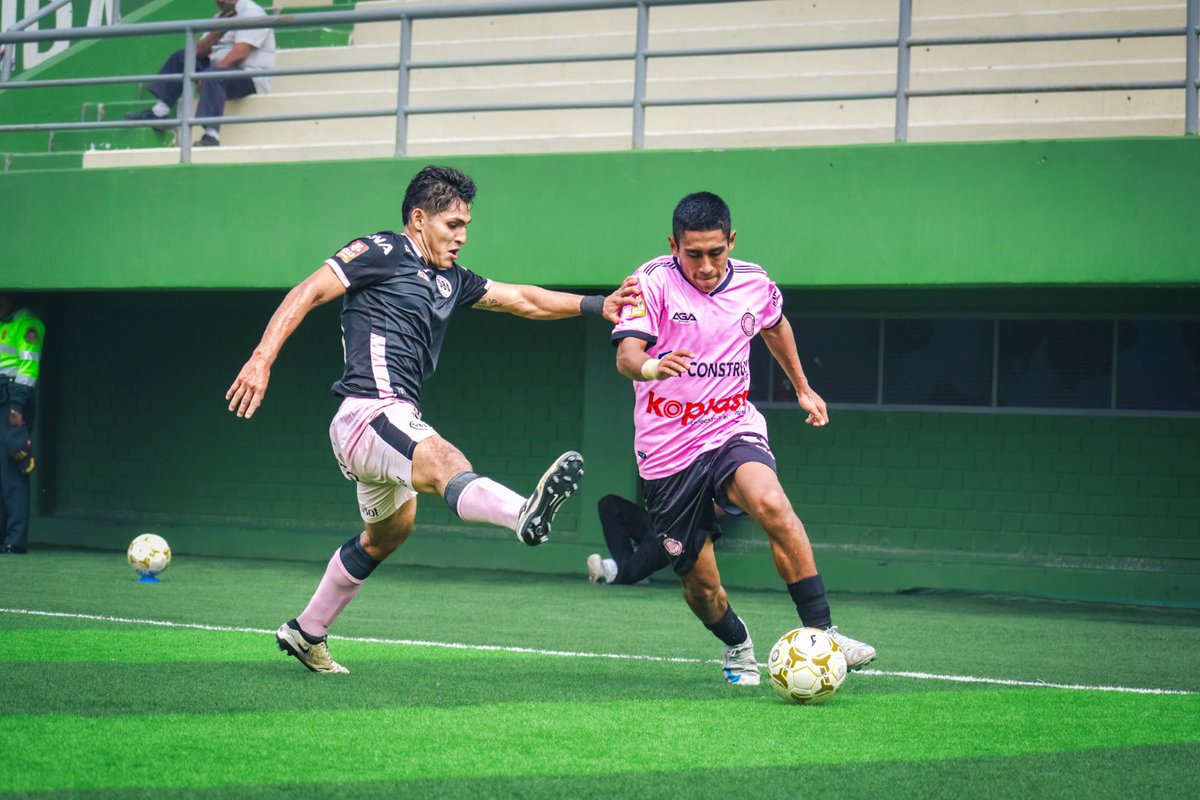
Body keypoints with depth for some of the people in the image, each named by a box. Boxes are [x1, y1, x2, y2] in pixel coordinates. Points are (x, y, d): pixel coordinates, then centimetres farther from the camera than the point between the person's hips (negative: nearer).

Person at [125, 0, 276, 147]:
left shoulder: (251, 12, -8)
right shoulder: (221, 17, 18)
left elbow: (240, 53, -21)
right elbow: (199, 52, 10)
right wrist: (217, 31, -5)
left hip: (252, 78, -9)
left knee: (213, 77, -37)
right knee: (179, 57, 4)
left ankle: (211, 136, -47)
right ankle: (158, 112, -5)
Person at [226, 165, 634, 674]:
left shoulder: (451, 280, 21)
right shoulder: (382, 252, -2)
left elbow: (523, 300, 23)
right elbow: (307, 293, -7)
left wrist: (597, 305, 11)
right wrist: (261, 360, -18)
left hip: (395, 423, 10)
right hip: (369, 415, -10)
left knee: (388, 533, 27)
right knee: (447, 463, -38)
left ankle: (306, 633, 41)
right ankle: (525, 513, -68)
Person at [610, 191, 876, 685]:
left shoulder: (755, 285, 3)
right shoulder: (654, 282, -10)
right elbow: (626, 355, -24)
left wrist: (802, 388, 34)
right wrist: (650, 367, -46)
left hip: (733, 431, 1)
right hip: (668, 453, -1)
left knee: (771, 504, -33)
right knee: (701, 585, 3)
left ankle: (820, 633, -30)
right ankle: (737, 645, 37)